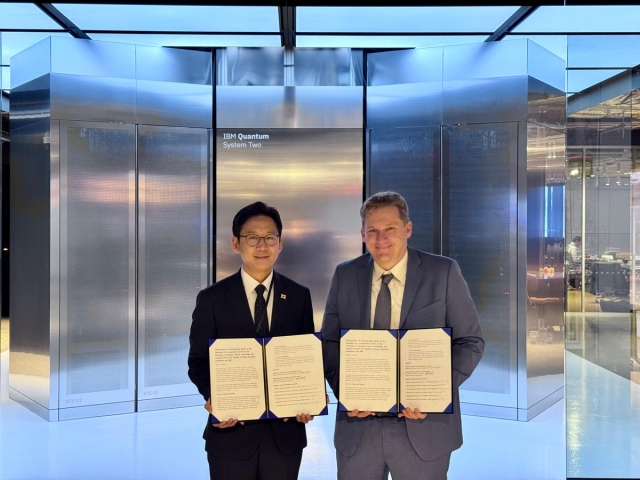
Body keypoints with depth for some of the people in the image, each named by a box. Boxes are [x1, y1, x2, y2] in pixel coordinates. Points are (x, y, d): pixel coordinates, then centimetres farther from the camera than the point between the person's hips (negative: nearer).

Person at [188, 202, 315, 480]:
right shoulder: (212, 299, -3)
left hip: (285, 430, 2)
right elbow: (198, 361, -1)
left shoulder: (299, 296, 2)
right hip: (231, 432, -1)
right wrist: (213, 397, -18)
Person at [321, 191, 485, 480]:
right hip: (358, 425, 2)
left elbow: (470, 342, -3)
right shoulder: (345, 275, 2)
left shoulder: (444, 272, -5)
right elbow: (329, 341, 6)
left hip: (423, 426, -1)